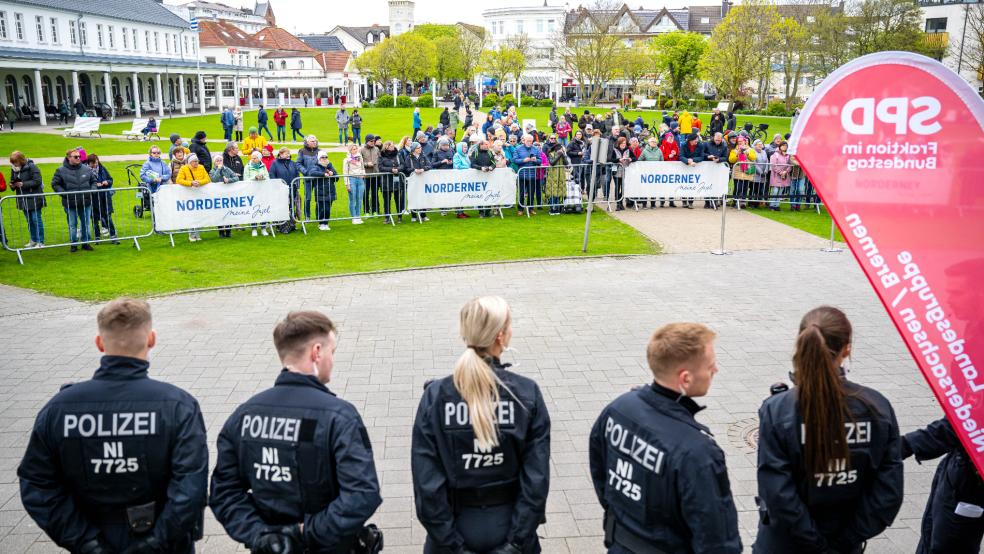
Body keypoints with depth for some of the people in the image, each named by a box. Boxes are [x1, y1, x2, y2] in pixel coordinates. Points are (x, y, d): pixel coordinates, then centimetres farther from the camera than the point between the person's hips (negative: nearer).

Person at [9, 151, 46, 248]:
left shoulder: (31, 167, -12)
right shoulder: (14, 169, 7)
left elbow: (37, 181, -19)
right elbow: (12, 181, 17)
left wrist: (23, 184, -22)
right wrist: (12, 185, -6)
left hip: (34, 198, -7)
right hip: (23, 199, 7)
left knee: (36, 220, -4)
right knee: (29, 221, 14)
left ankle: (40, 242, 1)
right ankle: (33, 240, 25)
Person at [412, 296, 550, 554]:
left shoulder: (435, 396, -14)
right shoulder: (527, 394, -14)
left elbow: (427, 481, -15)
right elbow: (537, 477, -15)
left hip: (457, 526, 0)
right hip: (510, 523, 0)